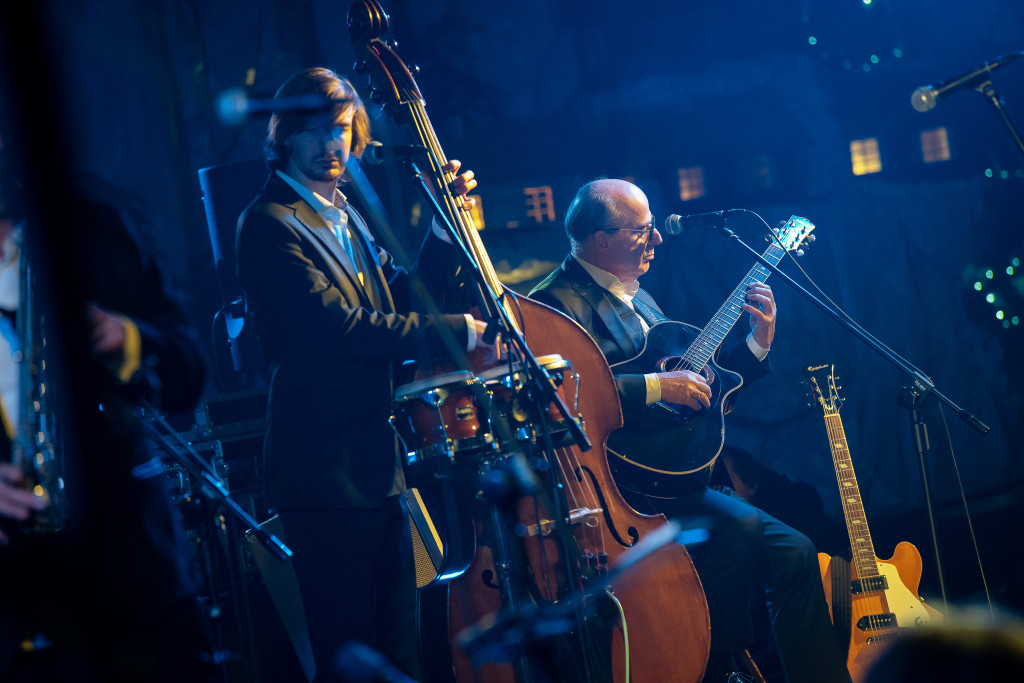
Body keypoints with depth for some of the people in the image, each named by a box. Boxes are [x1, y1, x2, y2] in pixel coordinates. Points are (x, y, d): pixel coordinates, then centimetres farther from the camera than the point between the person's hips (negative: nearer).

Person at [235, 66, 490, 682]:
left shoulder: (346, 217, 18)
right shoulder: (269, 225, -10)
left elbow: (405, 302, 17)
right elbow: (341, 327, -20)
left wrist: (446, 227, 5)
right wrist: (456, 332, -16)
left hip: (378, 468, 9)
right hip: (326, 474, -9)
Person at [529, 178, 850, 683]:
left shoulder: (638, 300, 22)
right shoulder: (558, 303, -9)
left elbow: (702, 386, 25)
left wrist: (757, 341, 13)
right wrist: (656, 386, -24)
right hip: (618, 487, -9)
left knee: (794, 551, -3)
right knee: (741, 528, -27)